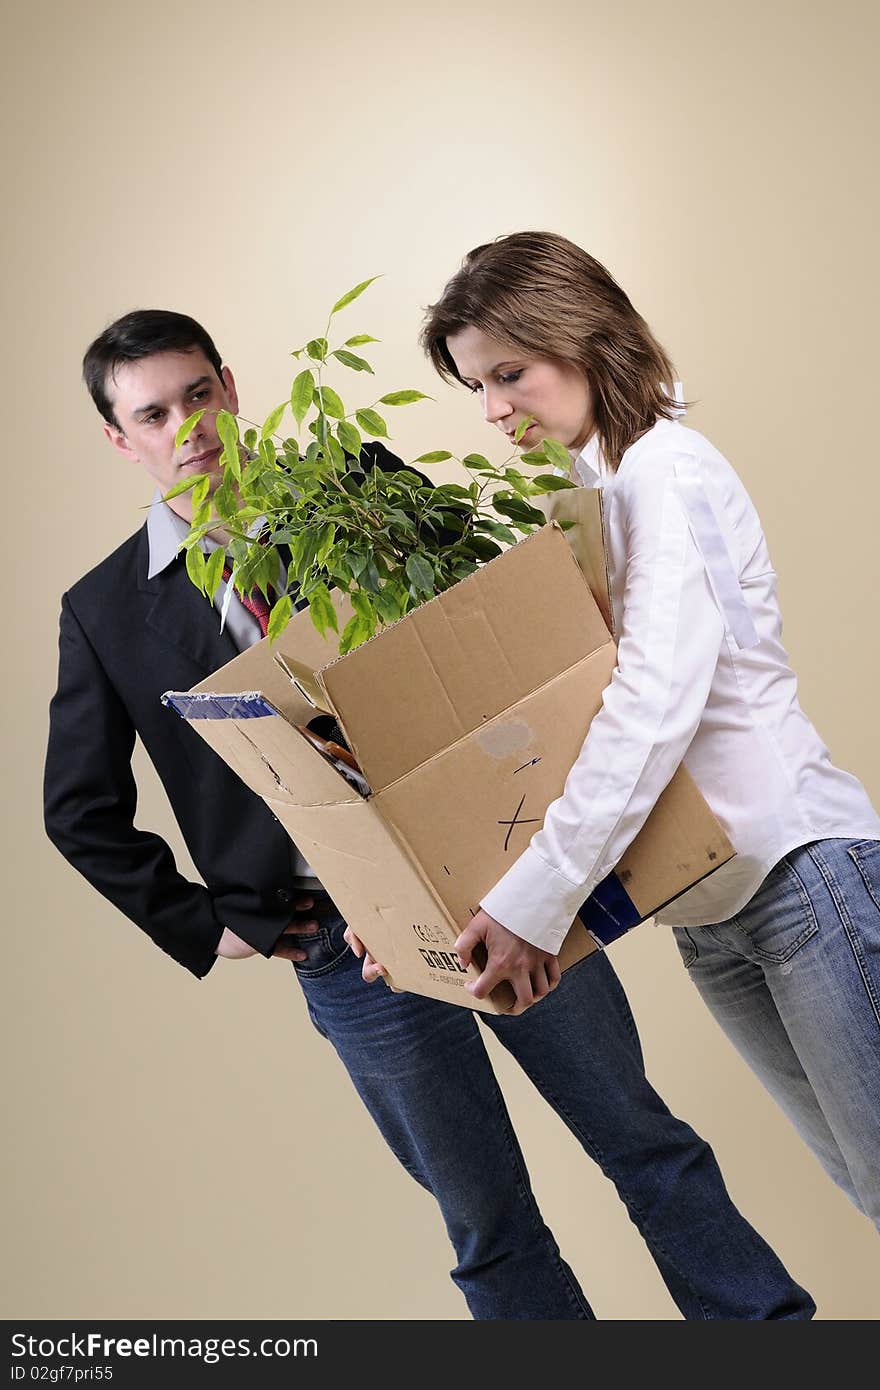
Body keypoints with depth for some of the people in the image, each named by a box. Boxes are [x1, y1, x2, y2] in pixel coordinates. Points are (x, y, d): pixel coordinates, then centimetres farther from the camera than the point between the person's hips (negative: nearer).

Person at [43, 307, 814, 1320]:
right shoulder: (104, 610, 5)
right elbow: (81, 810, 9)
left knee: (642, 1138, 10)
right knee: (489, 1229, 8)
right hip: (344, 944, 0)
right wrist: (202, 926, 2)